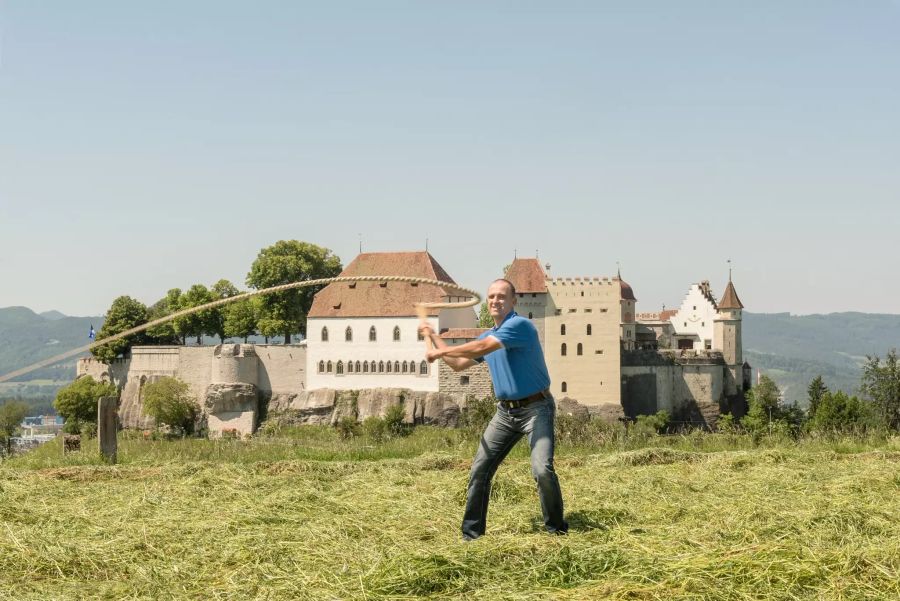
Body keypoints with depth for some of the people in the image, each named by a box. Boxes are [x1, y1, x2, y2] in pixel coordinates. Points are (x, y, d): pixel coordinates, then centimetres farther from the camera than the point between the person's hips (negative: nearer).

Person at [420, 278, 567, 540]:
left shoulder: (520, 325, -15)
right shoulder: (488, 335, 12)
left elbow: (481, 348, -25)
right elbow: (458, 363, 24)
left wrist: (440, 352, -16)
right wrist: (433, 337, 22)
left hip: (535, 408, -8)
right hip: (505, 411, 8)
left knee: (542, 469, -21)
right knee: (480, 470, 2)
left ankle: (557, 529, -2)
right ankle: (471, 533, 11)